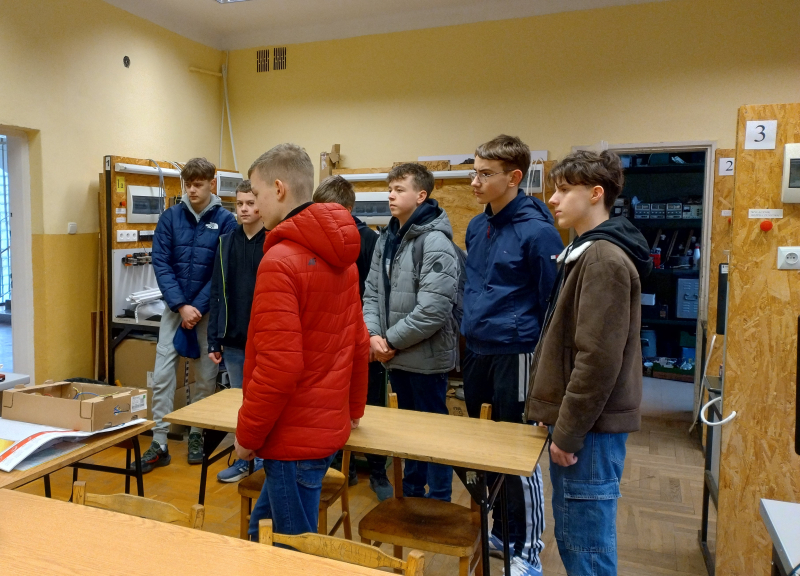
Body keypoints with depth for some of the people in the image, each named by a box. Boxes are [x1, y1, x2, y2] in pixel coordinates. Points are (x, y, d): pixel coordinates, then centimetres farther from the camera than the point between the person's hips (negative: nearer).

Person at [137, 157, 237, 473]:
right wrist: (181, 305, -14)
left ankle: (196, 435, 26)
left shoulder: (225, 221, -6)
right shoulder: (170, 217, 0)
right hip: (174, 307, 2)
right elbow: (160, 263, -4)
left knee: (206, 377, 9)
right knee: (162, 375, -1)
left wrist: (199, 308, -14)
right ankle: (159, 444, 9)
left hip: (208, 309, -1)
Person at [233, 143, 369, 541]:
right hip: (330, 428, 8)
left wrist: (247, 435, -10)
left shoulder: (280, 261, -19)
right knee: (263, 525, 23)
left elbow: (278, 366, -23)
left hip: (294, 435, -8)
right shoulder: (340, 257, 5)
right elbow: (358, 343, 11)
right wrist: (353, 410, 22)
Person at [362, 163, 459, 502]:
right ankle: (411, 495, 38)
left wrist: (390, 340, -15)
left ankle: (438, 503, 24)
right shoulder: (386, 239, 8)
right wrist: (372, 335, -8)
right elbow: (372, 293, 8)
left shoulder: (435, 243, -16)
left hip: (426, 356, -7)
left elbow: (433, 310, -23)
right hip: (395, 356, 7)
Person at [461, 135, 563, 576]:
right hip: (476, 353, 8)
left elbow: (553, 303, -12)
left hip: (514, 355, -7)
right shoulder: (476, 227, 8)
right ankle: (499, 531, 37)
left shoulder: (536, 231, -14)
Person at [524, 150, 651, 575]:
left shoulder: (604, 258, -17)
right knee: (571, 536, 19)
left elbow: (598, 358, -23)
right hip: (578, 419, 10)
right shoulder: (585, 252, 14)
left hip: (589, 425, -10)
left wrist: (569, 432, -17)